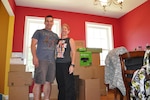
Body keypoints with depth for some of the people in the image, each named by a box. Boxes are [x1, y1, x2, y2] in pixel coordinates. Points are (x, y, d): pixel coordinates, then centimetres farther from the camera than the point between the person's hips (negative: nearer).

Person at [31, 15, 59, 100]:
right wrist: (35, 57, -13)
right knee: (38, 82, -5)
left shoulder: (55, 35, 23)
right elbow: (33, 45, 1)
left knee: (48, 82, 7)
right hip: (41, 60, -4)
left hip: (52, 61, 4)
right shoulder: (39, 32, 10)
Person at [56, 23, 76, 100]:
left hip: (66, 64, -4)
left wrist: (72, 65, -12)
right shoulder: (58, 40, 16)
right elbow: (55, 53, 17)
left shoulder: (70, 40, 4)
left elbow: (73, 53, -3)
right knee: (60, 86, 11)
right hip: (58, 65, 4)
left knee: (68, 86, -2)